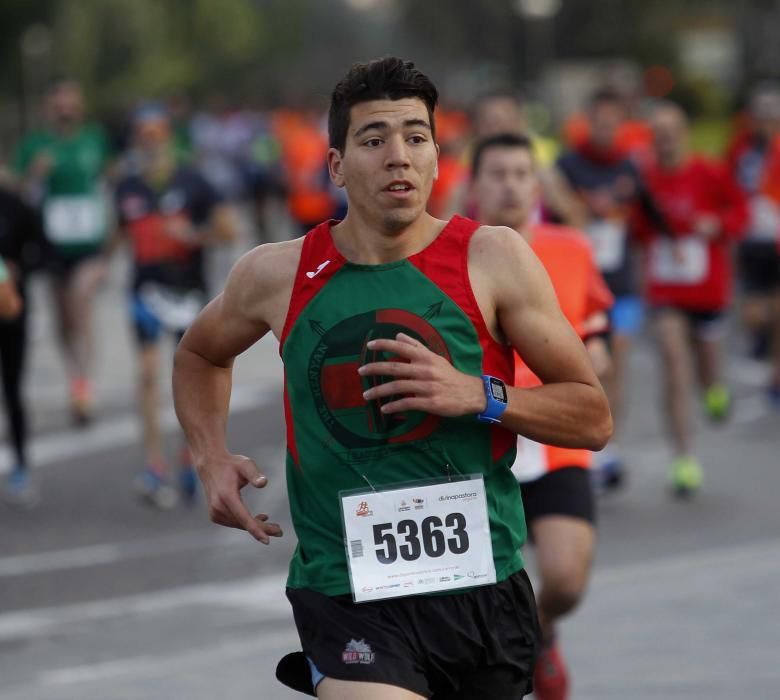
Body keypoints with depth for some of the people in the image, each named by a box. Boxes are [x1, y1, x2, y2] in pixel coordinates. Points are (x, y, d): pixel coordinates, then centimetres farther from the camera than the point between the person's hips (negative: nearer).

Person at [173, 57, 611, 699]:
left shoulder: (493, 259, -3)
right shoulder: (277, 275, 0)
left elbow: (593, 419, 0)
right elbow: (199, 355, 23)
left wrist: (478, 395, -15)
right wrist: (212, 459, 6)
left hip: (482, 586, 1)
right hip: (346, 593, -1)